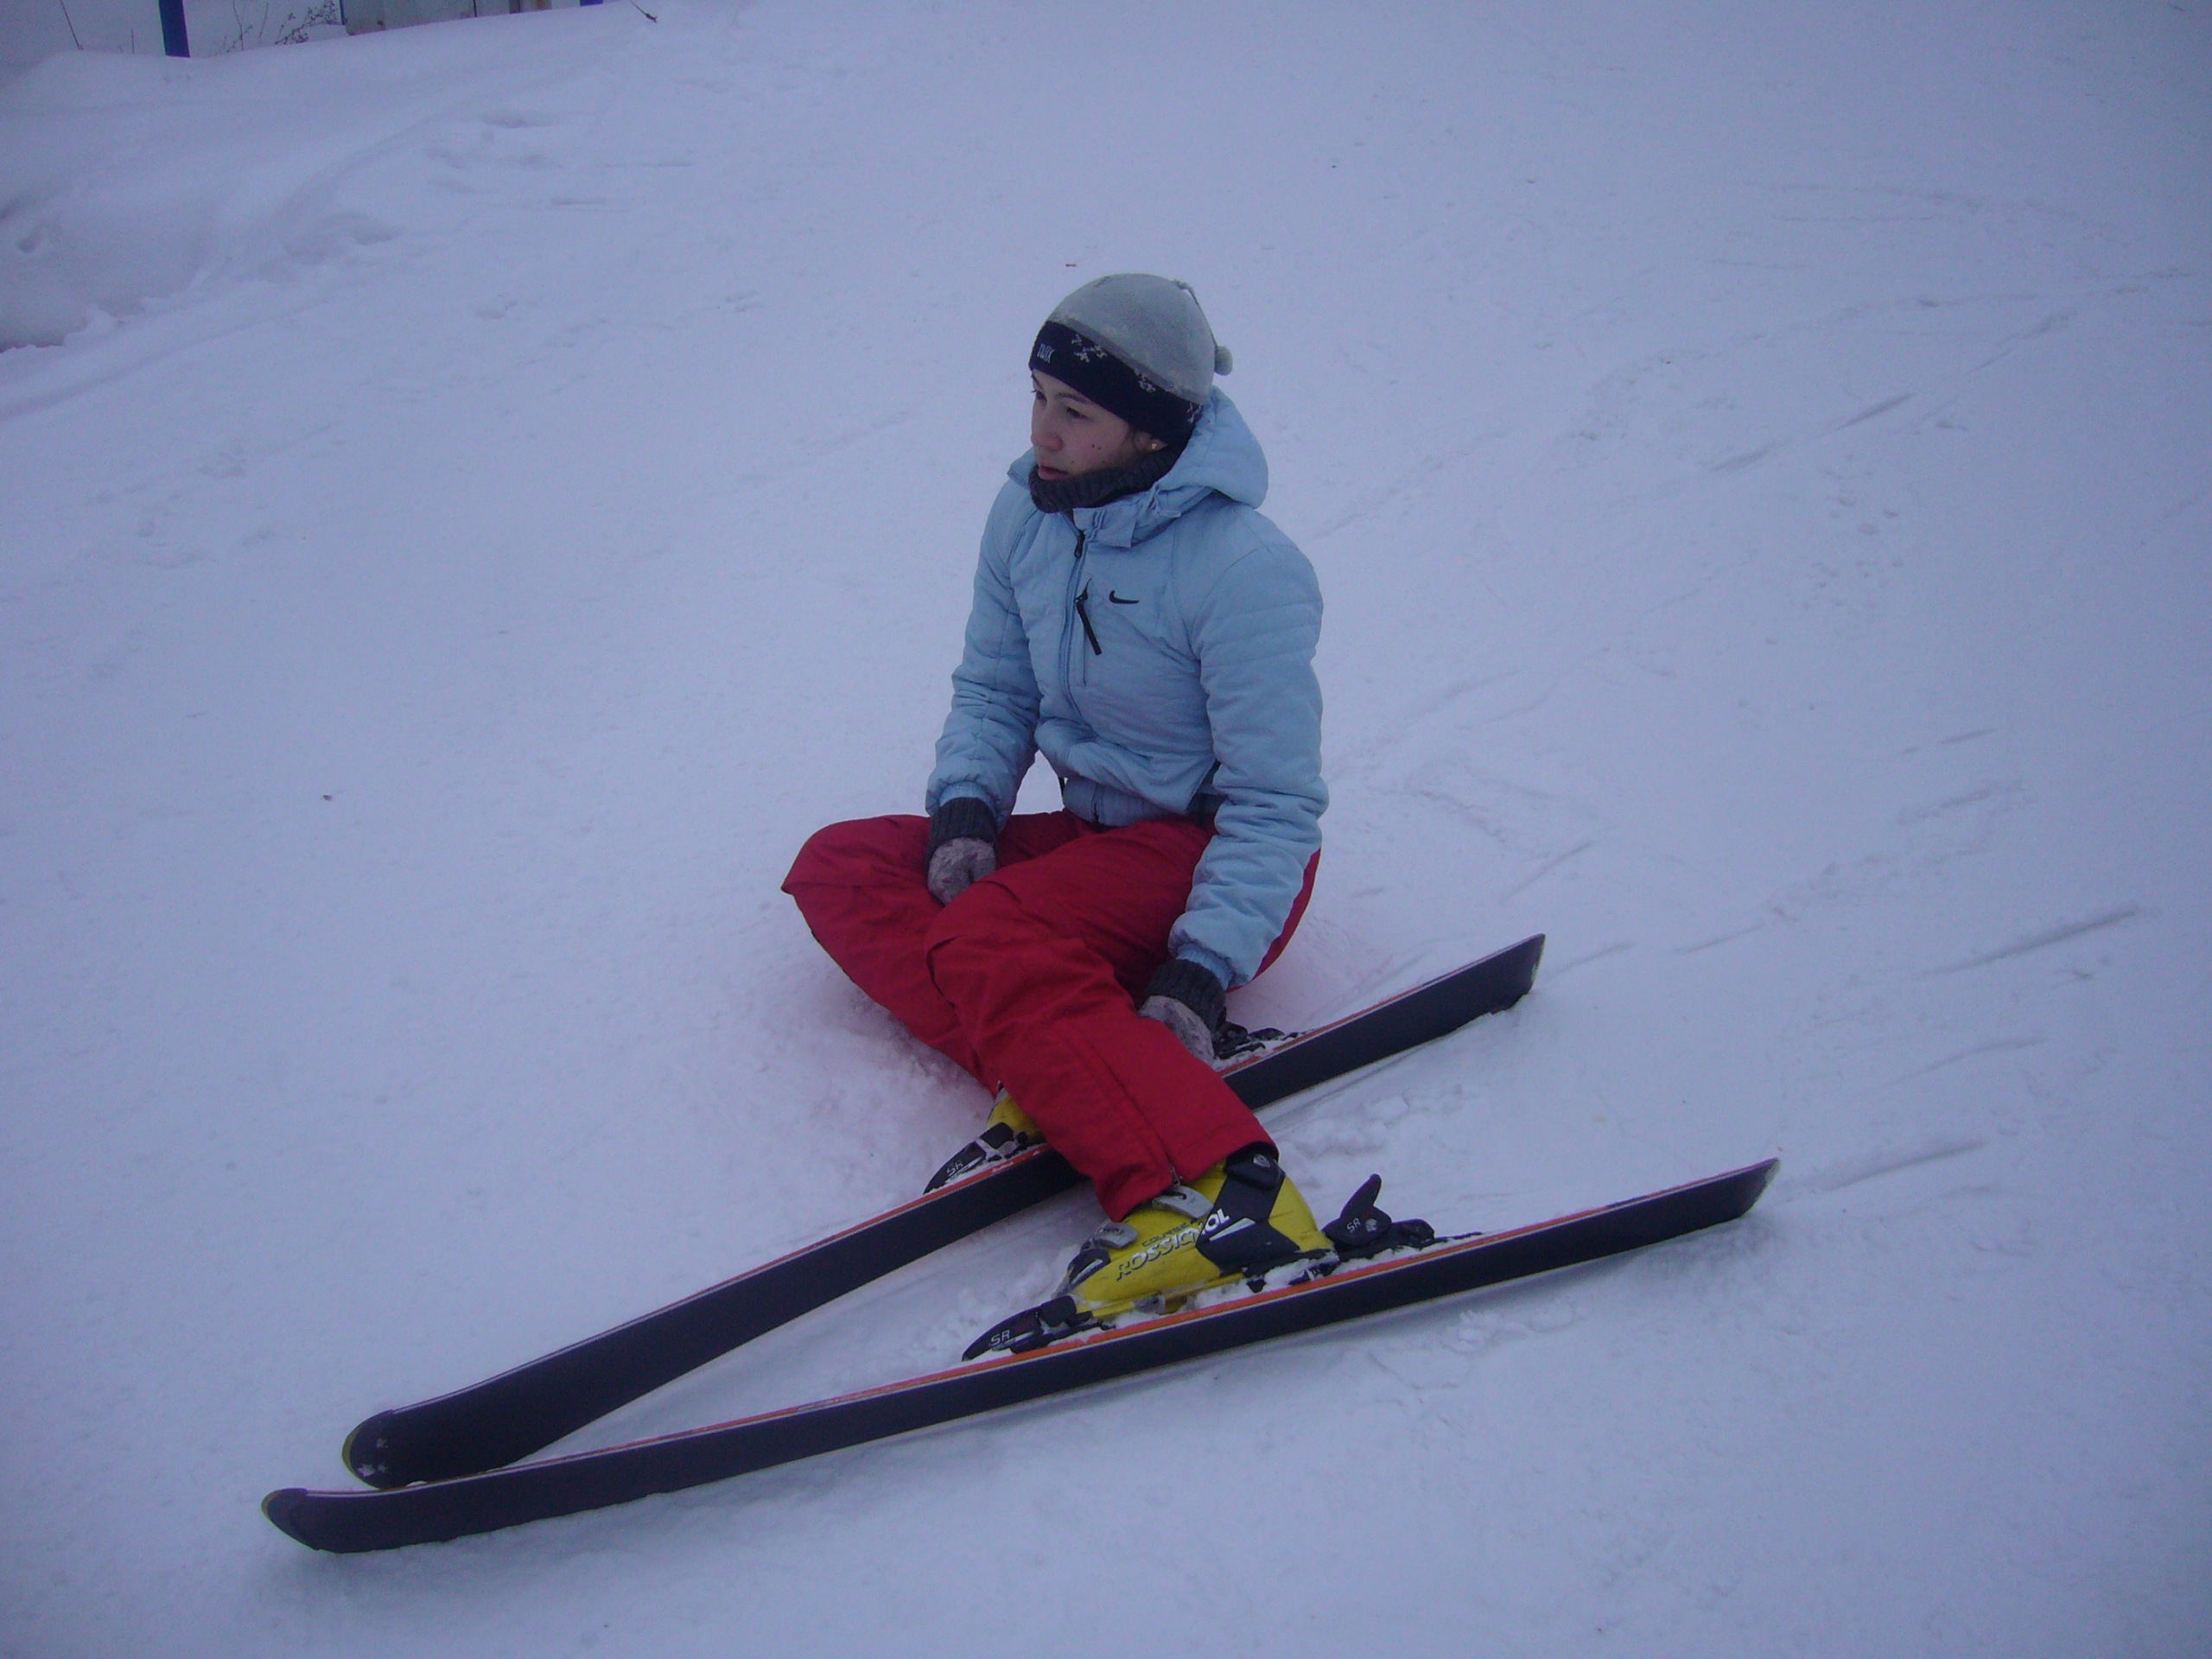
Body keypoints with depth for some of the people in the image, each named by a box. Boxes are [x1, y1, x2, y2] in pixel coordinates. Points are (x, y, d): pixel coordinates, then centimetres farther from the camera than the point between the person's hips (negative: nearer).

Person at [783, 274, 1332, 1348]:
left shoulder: (1244, 571, -20)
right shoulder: (1028, 515, 0)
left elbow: (1274, 807, -19)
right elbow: (993, 692, 9)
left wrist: (1200, 975, -28)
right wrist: (964, 812, -11)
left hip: (1209, 854, -8)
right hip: (1097, 834, 8)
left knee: (987, 946, -33)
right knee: (840, 868, -8)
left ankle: (1217, 1196, -44)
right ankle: (1064, 1078, -25)